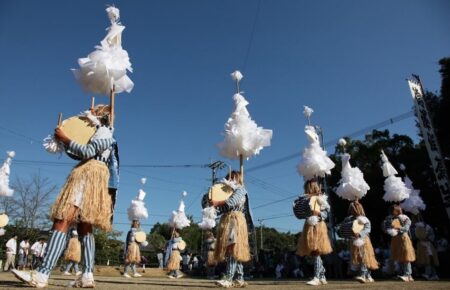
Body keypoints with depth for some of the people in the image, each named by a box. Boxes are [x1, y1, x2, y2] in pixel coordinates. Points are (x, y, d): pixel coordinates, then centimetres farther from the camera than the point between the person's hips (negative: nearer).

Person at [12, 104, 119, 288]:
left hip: (89, 175, -10)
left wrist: (64, 138, -7)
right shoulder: (98, 134, 28)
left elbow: (87, 152, -15)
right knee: (84, 227, 3)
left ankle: (42, 274, -25)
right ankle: (88, 275, 0)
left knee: (63, 221, -20)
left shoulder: (104, 132, -2)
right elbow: (81, 154, 23)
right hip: (86, 176, 10)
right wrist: (63, 142, 12)